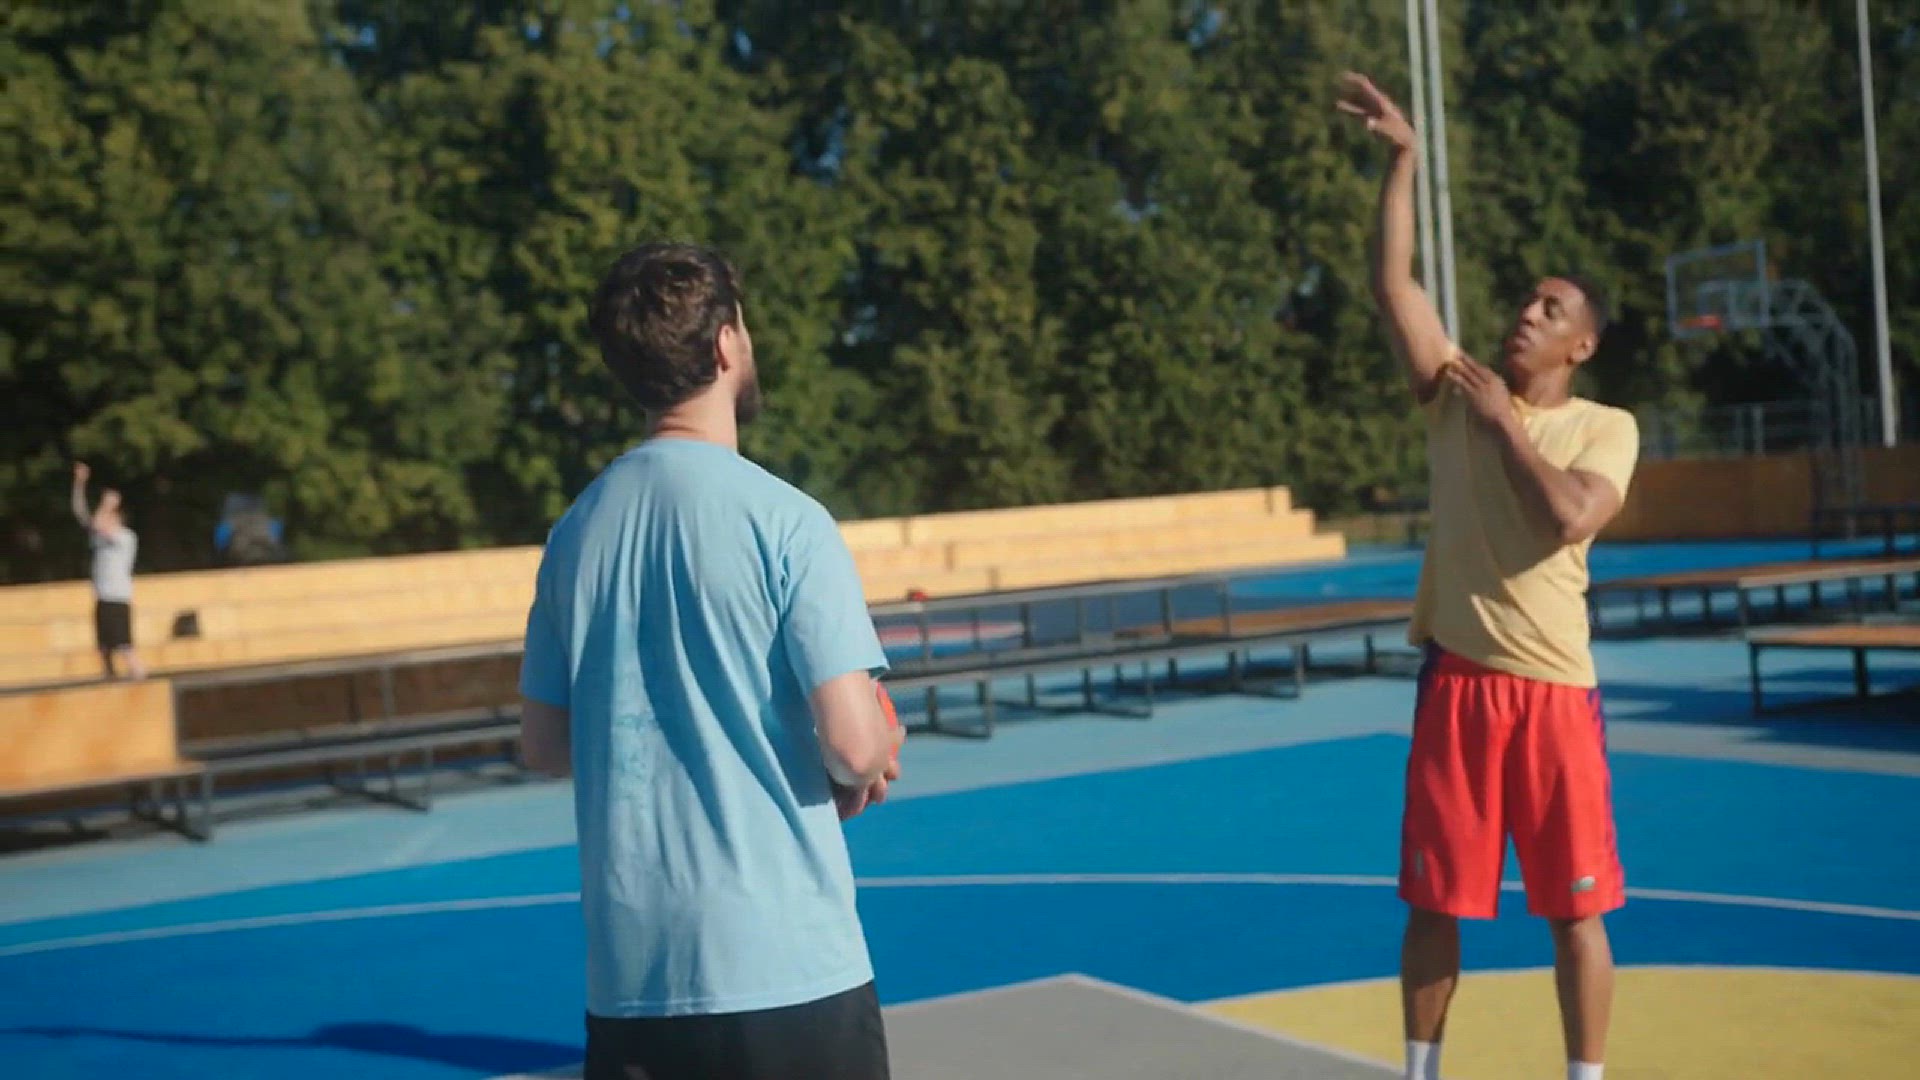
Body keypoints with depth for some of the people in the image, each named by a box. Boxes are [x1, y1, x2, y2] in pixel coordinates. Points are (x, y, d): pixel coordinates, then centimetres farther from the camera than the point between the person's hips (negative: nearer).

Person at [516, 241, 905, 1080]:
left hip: (627, 971, 5)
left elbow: (545, 745, 11)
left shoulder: (576, 530, 5)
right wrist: (863, 773, 6)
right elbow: (854, 742, -15)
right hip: (788, 969, -5)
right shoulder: (783, 519, -11)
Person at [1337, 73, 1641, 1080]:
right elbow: (1393, 282, -4)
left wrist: (1503, 420, -11)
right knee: (1435, 902, 9)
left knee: (1575, 907, 6)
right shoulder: (1457, 393, 5)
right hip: (1456, 680, 2)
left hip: (1553, 687, -2)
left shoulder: (1606, 428, 1)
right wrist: (1402, 157, -7)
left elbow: (1570, 518, -19)